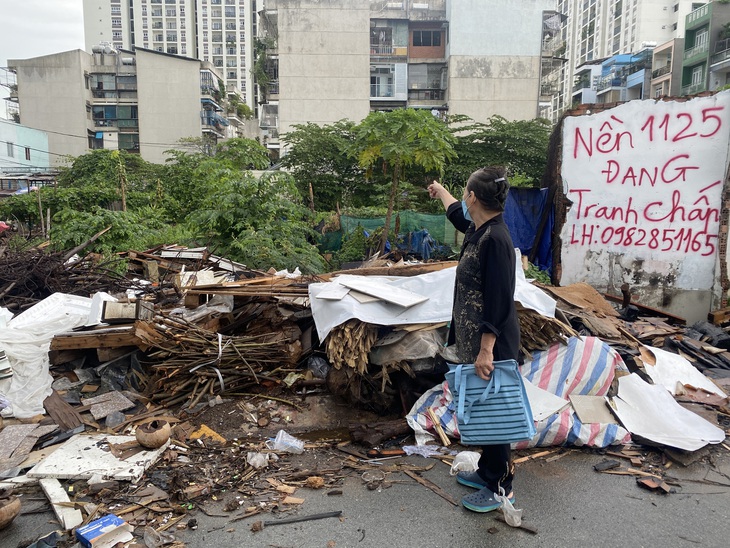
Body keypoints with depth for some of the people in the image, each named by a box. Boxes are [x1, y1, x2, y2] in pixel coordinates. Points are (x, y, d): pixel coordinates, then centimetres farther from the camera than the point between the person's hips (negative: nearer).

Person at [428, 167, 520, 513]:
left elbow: (499, 301, -25)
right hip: (474, 340, 10)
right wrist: (440, 192, 47)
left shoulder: (495, 239, -22)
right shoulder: (478, 230, 5)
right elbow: (459, 216, 30)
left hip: (492, 343, -10)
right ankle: (487, 471, 36)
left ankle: (501, 488, 20)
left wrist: (486, 350, -25)